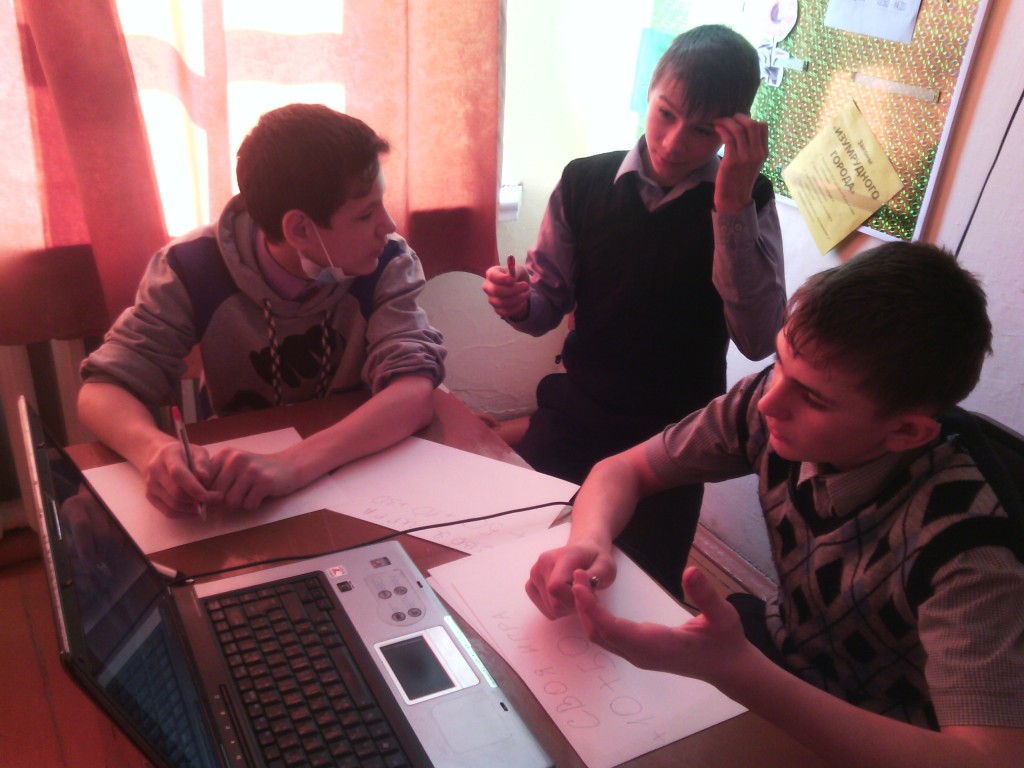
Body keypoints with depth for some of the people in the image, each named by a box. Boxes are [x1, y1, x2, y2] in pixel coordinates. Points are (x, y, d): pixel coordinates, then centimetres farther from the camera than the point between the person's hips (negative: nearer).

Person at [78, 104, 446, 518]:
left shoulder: (387, 264, -16)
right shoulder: (195, 268, -15)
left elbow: (416, 391, -29)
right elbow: (105, 386, -15)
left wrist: (294, 464, -44)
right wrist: (155, 449, -38)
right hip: (234, 480, 0)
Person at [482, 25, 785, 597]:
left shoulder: (747, 201, -6)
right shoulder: (584, 183, -4)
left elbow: (758, 340, -19)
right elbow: (549, 308, 4)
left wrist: (732, 205, -25)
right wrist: (518, 302, -19)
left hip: (672, 440, -1)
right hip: (571, 419, 2)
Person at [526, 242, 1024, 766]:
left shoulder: (960, 541, -33)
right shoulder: (772, 402, -20)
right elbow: (622, 470, -9)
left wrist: (736, 672, -49)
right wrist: (589, 543, -32)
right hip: (780, 649, 4)